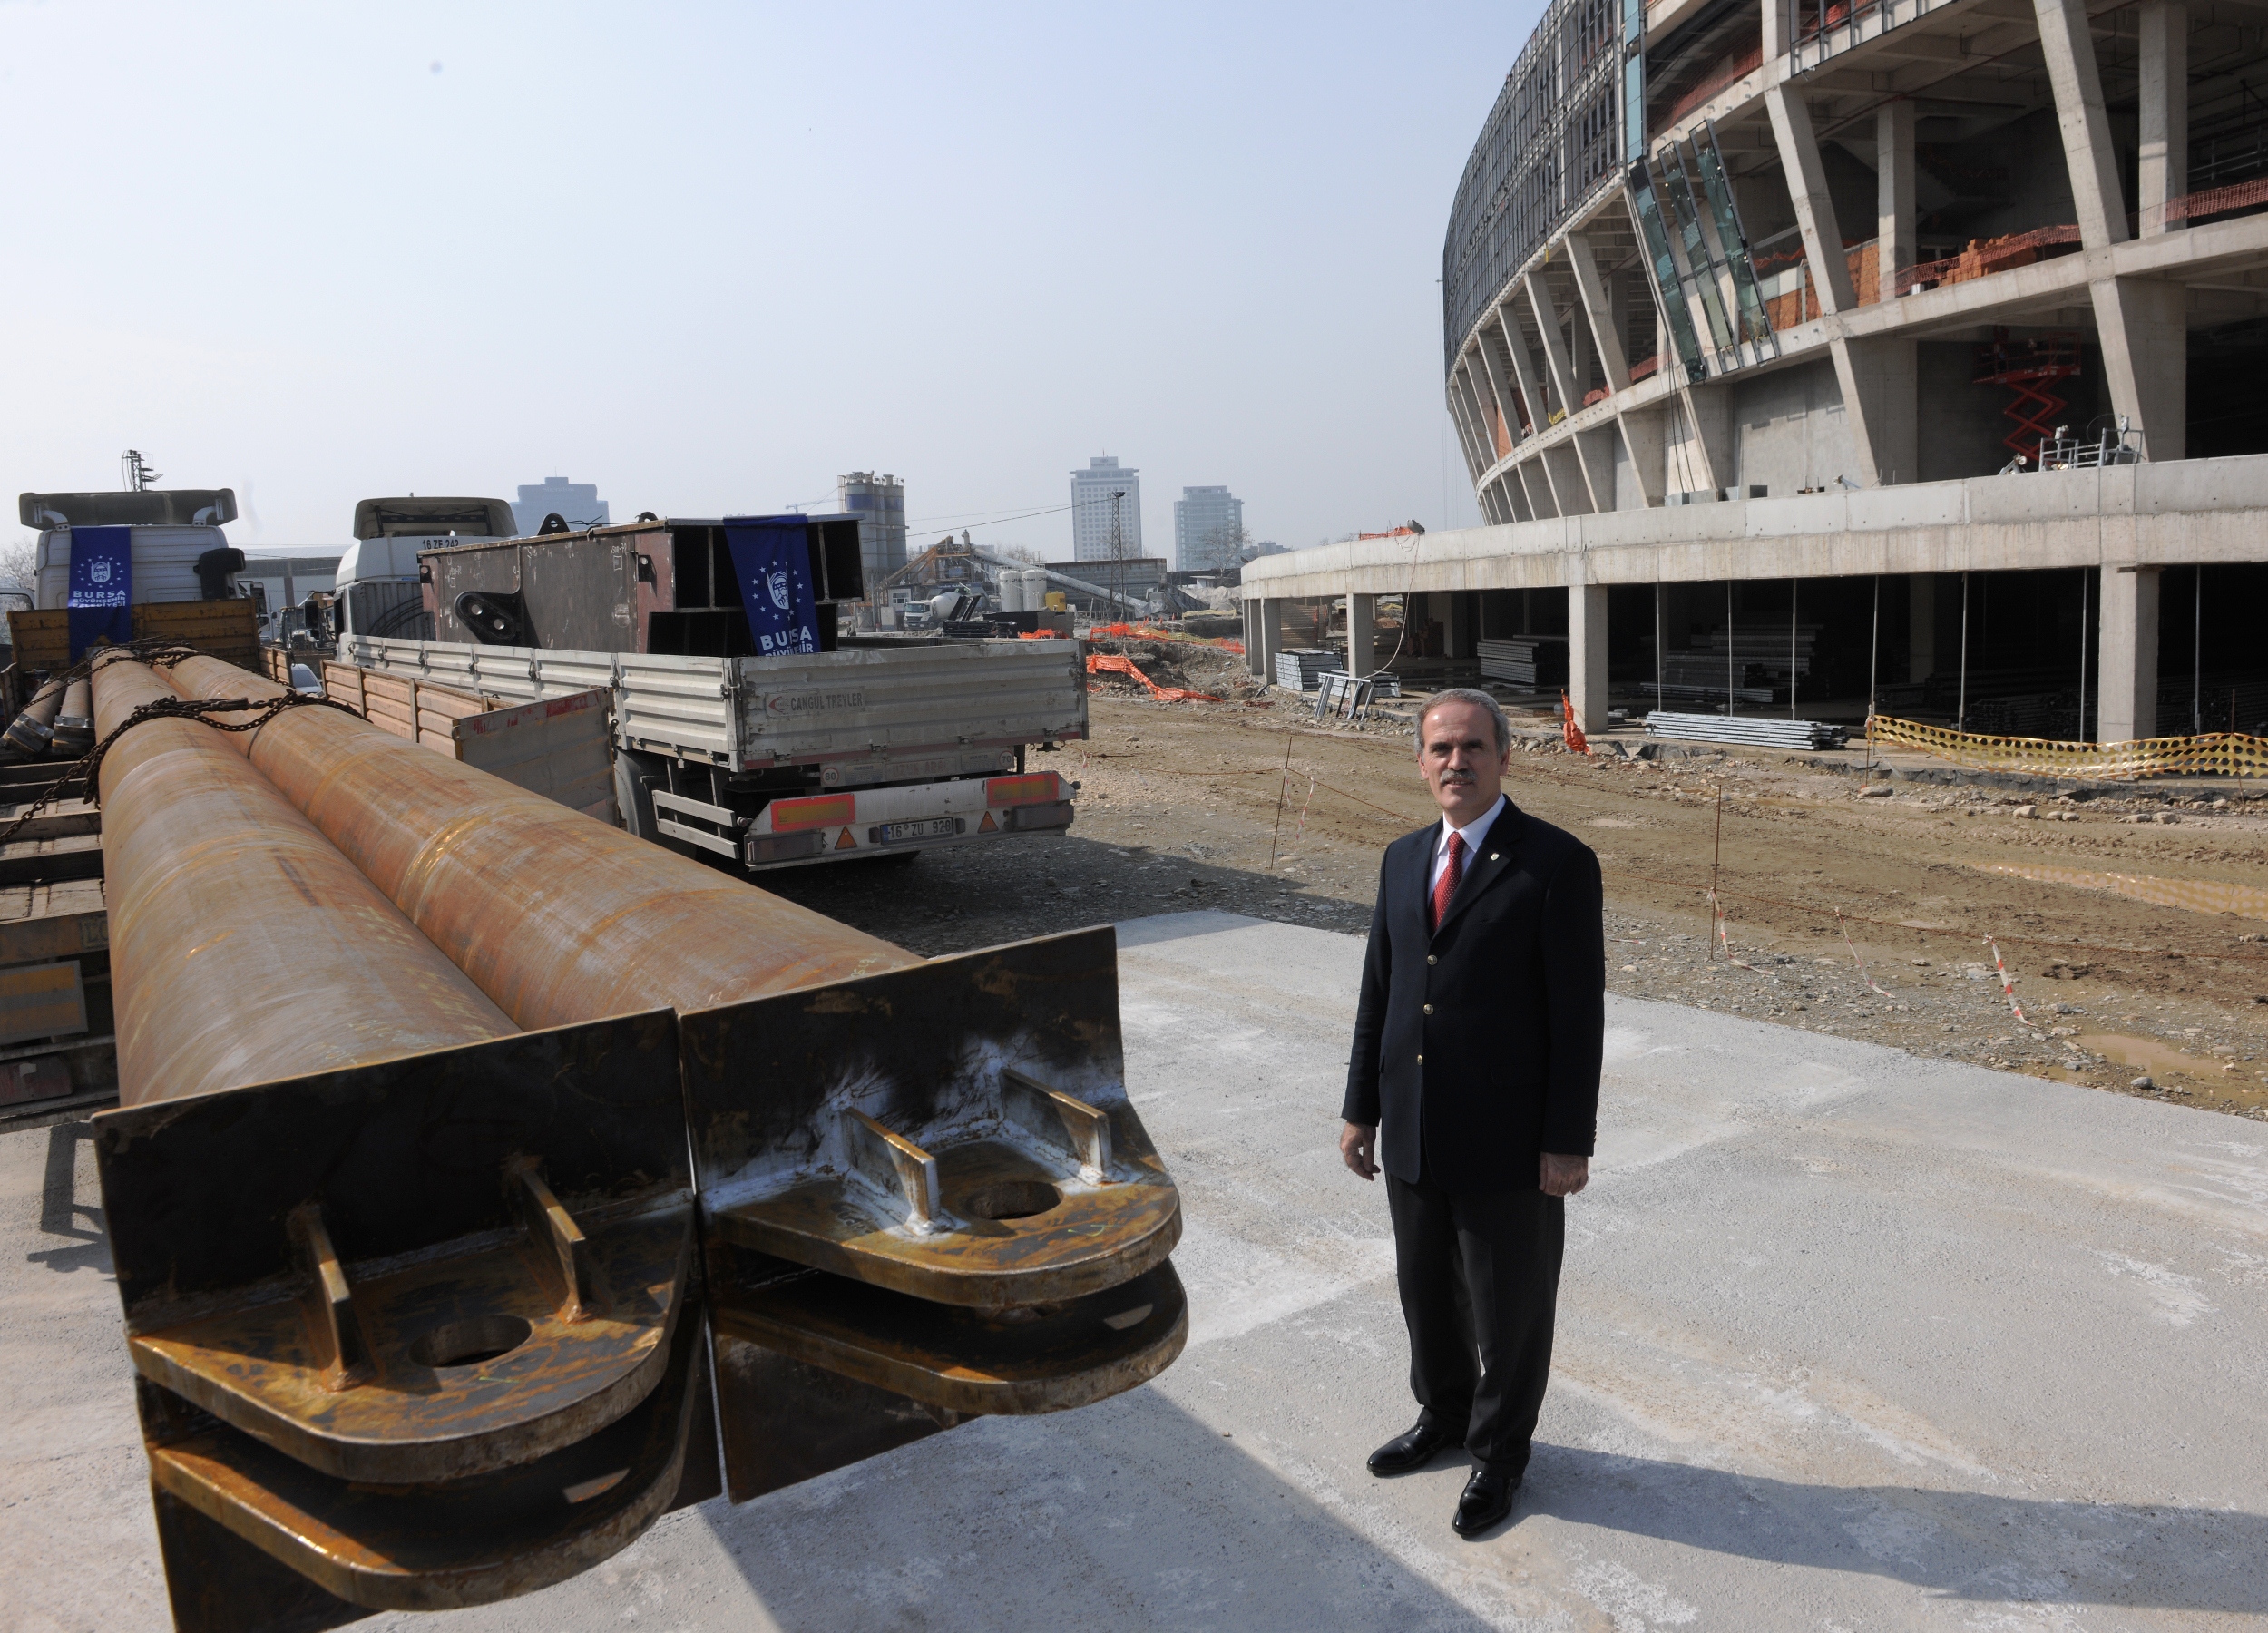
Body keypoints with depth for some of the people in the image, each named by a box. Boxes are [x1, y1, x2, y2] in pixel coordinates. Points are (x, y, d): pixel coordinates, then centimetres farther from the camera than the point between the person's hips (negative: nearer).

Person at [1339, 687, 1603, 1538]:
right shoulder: (1403, 859, 7)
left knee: (1509, 1303, 12)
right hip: (1414, 1133, 6)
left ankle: (1500, 1451, 34)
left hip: (1508, 1141, -5)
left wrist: (1568, 1140, -14)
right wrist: (1362, 1108, 11)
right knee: (1426, 1287, 21)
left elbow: (1579, 1012, -13)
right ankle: (1444, 1415, 45)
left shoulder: (1557, 863, -12)